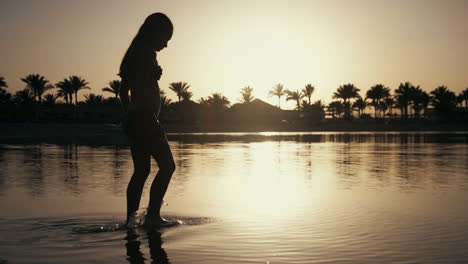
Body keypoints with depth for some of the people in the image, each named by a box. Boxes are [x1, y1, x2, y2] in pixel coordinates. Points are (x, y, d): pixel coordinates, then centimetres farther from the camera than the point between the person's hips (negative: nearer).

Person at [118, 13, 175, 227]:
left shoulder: (134, 54, 19)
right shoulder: (147, 53, -10)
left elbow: (124, 91, 23)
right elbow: (143, 89, -22)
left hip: (133, 120, 10)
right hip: (145, 118, -10)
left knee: (141, 170, 12)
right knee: (167, 165, -2)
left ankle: (130, 218, 12)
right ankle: (153, 214, -3)